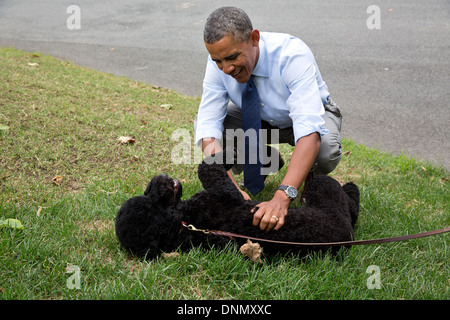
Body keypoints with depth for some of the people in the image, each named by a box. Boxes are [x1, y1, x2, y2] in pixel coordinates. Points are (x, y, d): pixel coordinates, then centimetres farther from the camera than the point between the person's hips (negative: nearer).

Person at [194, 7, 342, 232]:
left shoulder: (292, 55, -38)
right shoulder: (219, 63, -25)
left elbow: (310, 132, -48)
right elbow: (209, 124, -28)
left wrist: (282, 197, -60)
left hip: (308, 115, -4)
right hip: (257, 118, 4)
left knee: (325, 151, -38)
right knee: (201, 126, -21)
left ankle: (310, 176, 2)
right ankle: (265, 160, 7)